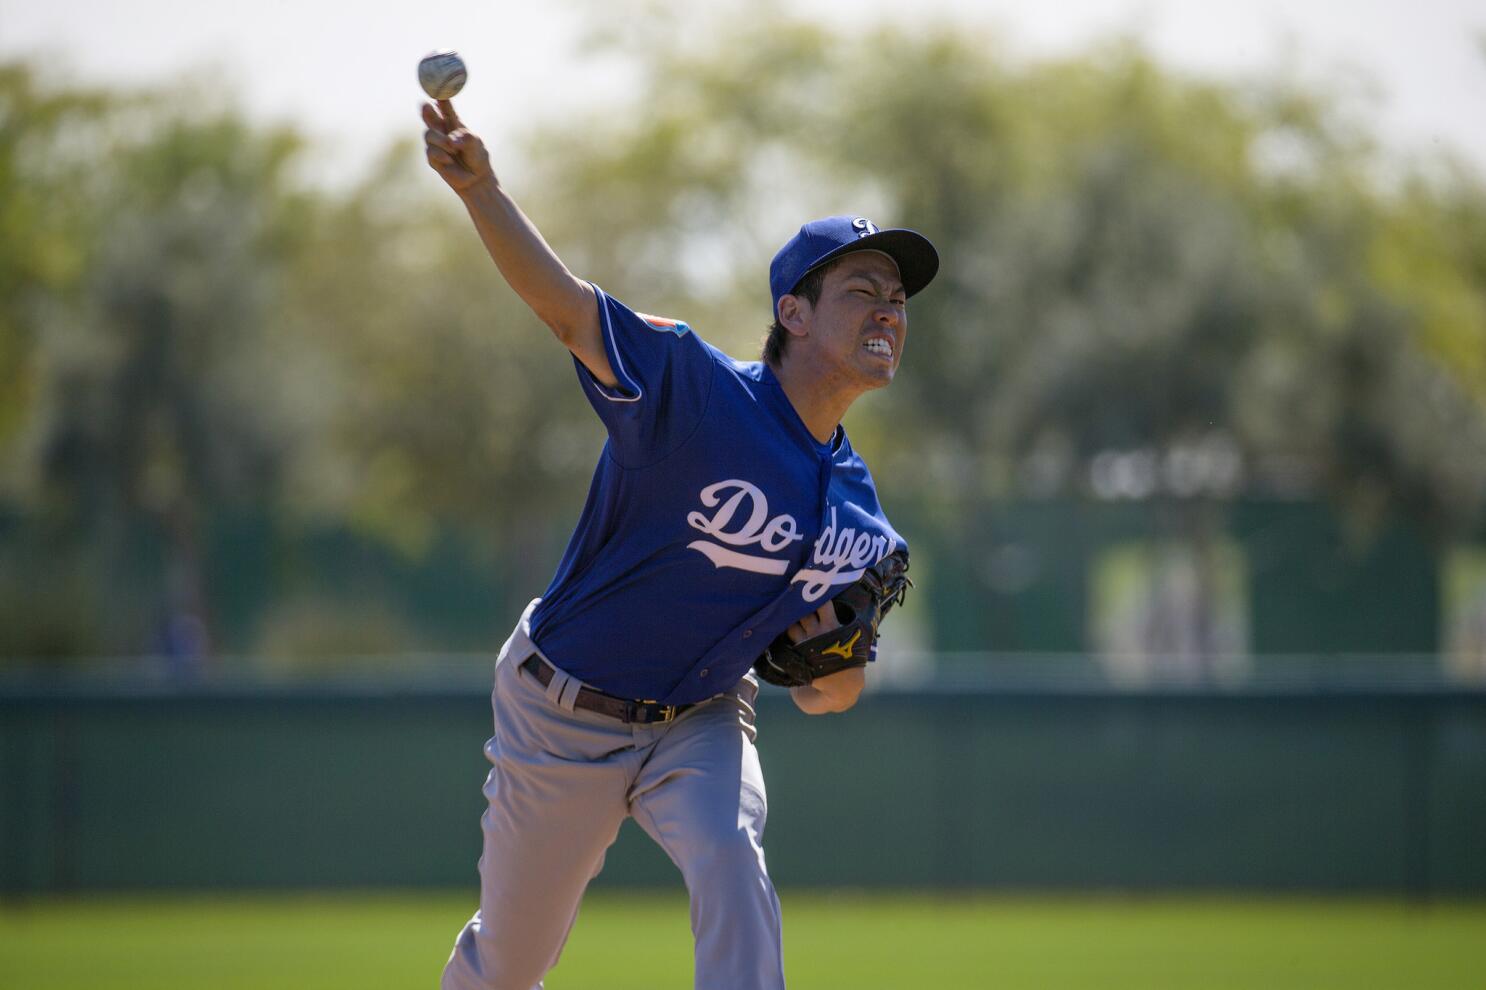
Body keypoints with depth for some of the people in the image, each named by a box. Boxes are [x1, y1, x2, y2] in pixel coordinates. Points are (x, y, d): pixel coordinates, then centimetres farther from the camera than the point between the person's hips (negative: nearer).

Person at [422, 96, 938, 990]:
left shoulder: (860, 514, -3)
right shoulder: (696, 388, -21)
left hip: (700, 717, 4)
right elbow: (566, 306, -34)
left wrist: (840, 674, -19)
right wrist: (482, 190, -51)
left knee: (729, 854, -29)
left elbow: (822, 694, 7)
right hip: (565, 711, -4)